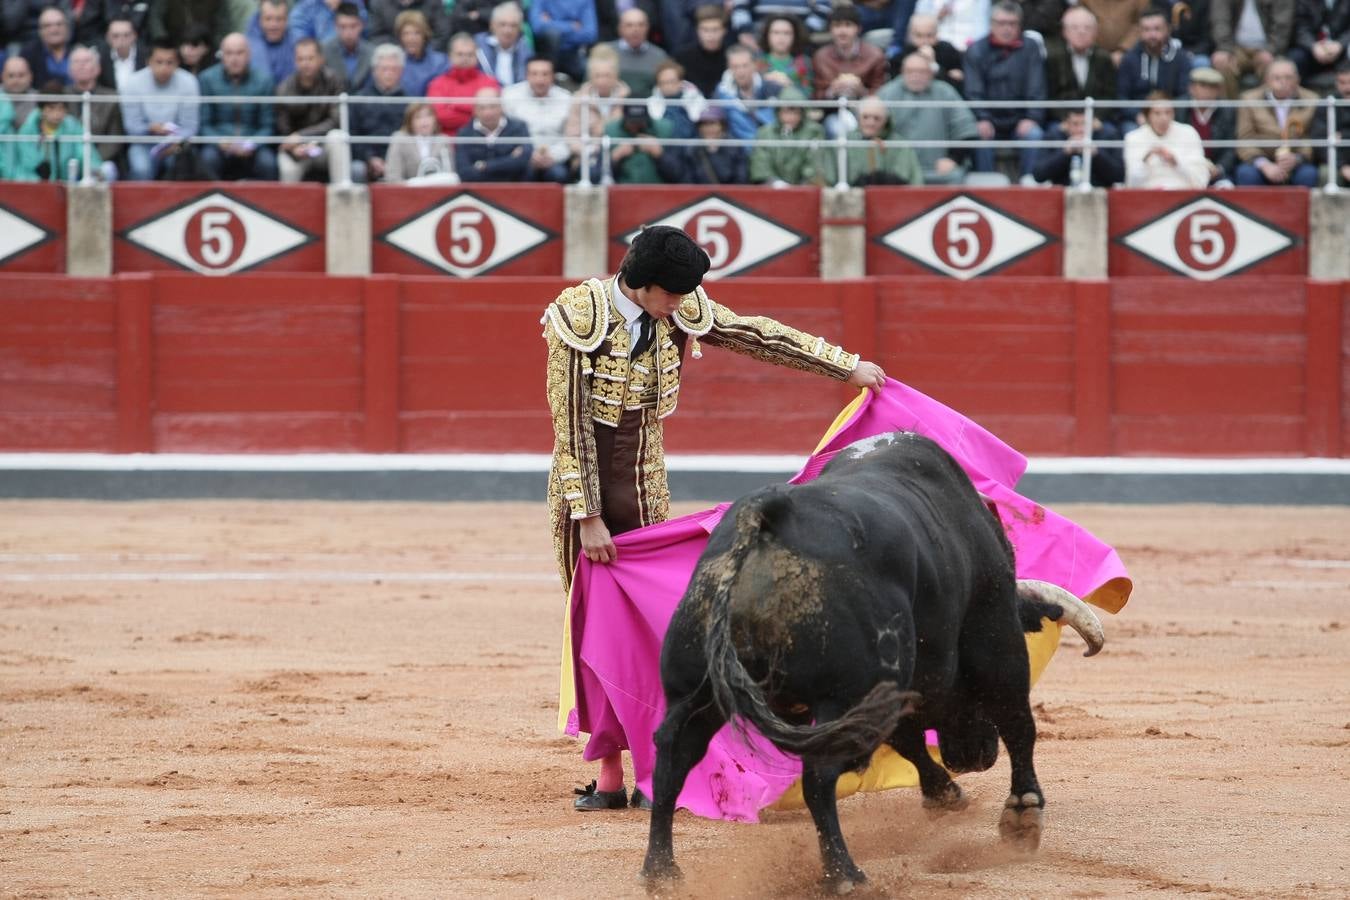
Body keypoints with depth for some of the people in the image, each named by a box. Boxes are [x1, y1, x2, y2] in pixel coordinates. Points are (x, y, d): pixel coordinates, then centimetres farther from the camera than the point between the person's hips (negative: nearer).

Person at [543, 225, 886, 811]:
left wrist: (847, 367, 12)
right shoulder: (580, 319, -17)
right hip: (582, 490, -4)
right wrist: (588, 518, -18)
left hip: (647, 494, 4)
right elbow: (571, 425, -16)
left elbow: (762, 337, 7)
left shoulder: (678, 312, -4)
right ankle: (609, 778, 5)